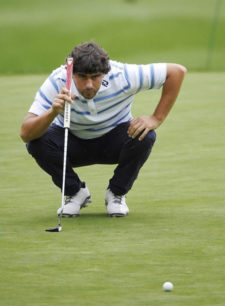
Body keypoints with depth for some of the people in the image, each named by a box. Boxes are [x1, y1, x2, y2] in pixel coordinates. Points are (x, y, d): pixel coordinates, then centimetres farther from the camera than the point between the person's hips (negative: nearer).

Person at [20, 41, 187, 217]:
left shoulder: (122, 77, -30)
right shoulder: (57, 83, -30)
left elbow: (177, 71, -22)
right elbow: (26, 134, -35)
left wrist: (157, 118, -25)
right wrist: (53, 112, -53)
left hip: (114, 141, 0)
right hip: (72, 142, 0)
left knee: (145, 137, -31)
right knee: (38, 142, -30)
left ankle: (117, 193, -3)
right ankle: (75, 192, -2)